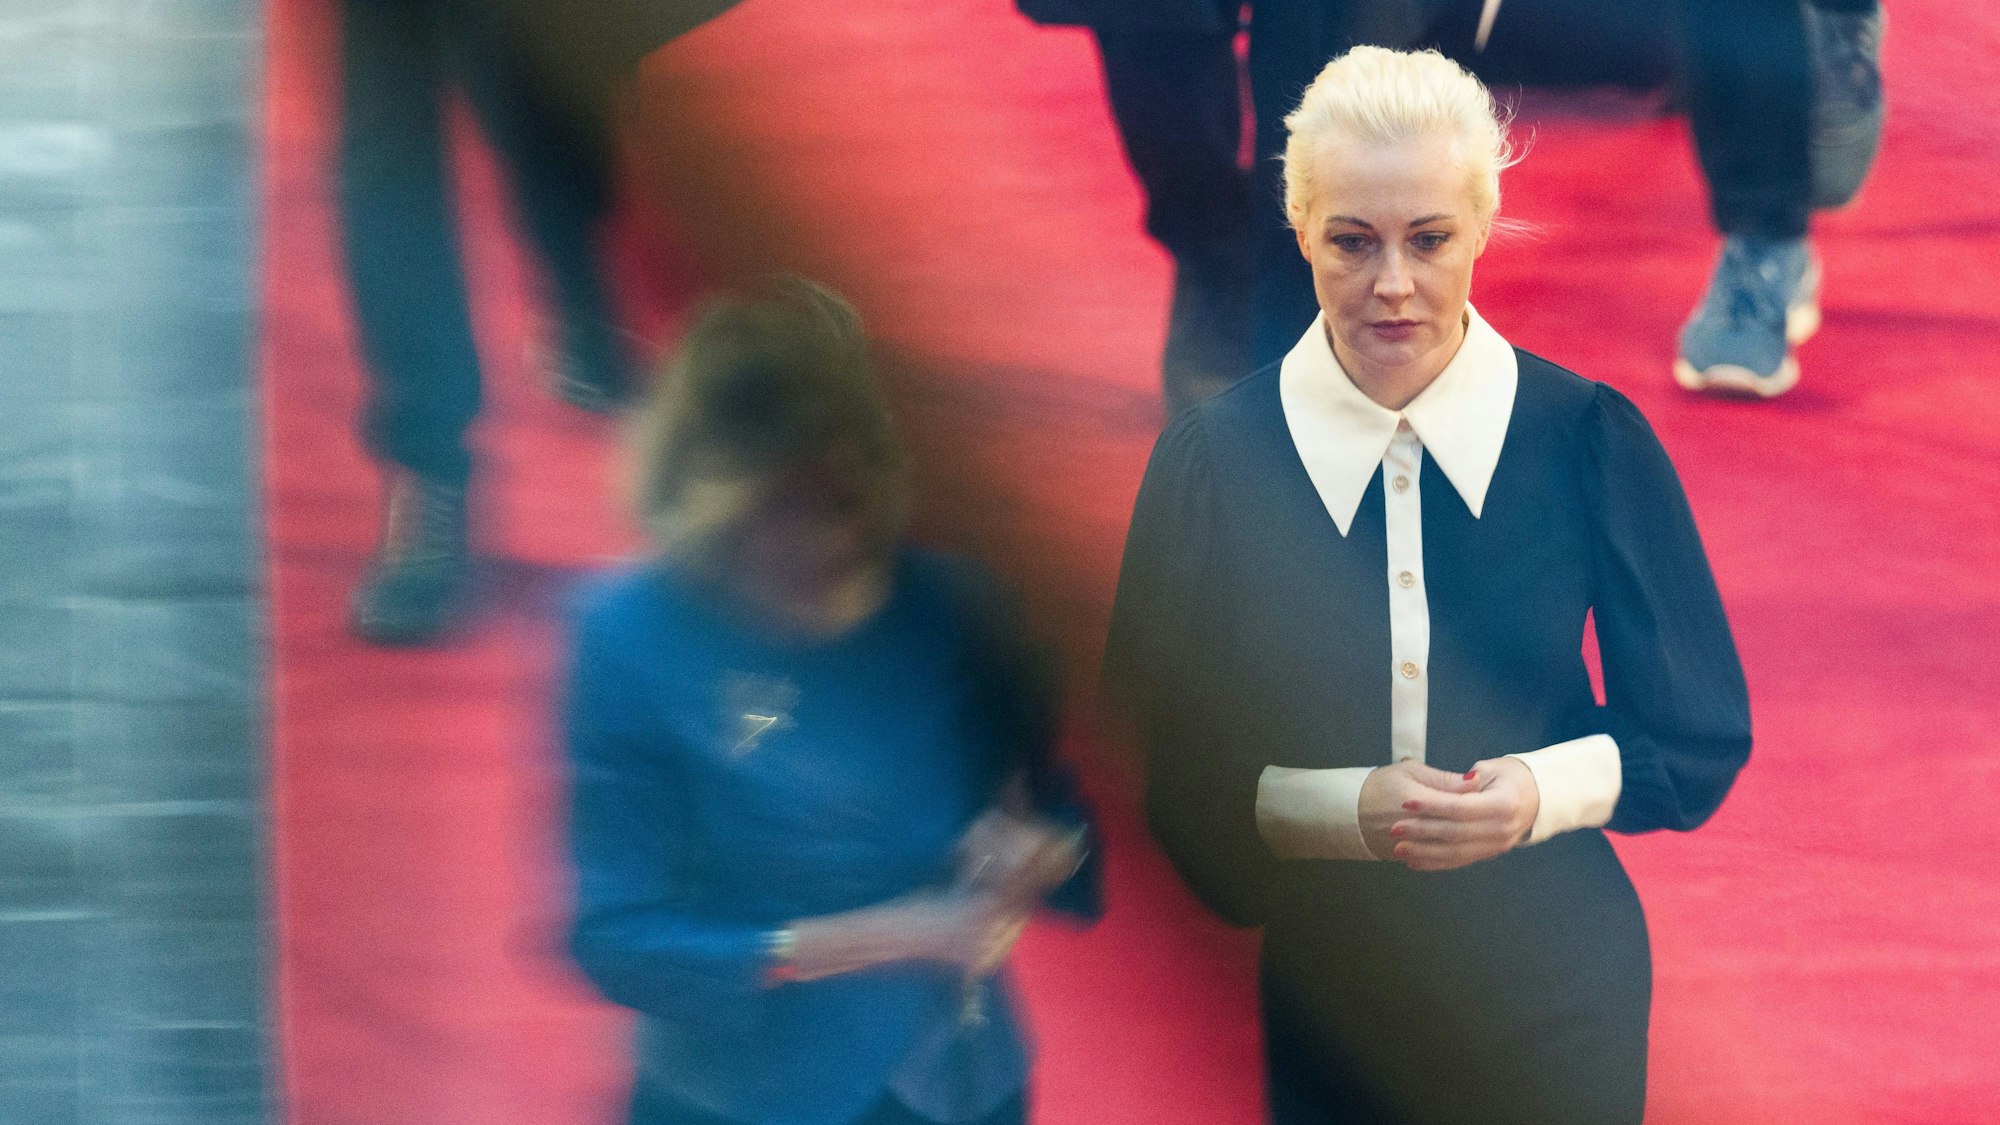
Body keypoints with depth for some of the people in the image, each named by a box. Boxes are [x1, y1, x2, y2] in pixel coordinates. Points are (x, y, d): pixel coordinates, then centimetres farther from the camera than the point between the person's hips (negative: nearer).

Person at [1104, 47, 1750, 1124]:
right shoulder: (1211, 457, -6)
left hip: (1547, 991, 0)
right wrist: (1339, 810, -24)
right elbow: (1152, 766, -7)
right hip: (1298, 995, 0)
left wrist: (1548, 790, -21)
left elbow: (1704, 740, -1)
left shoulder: (1591, 438, -6)